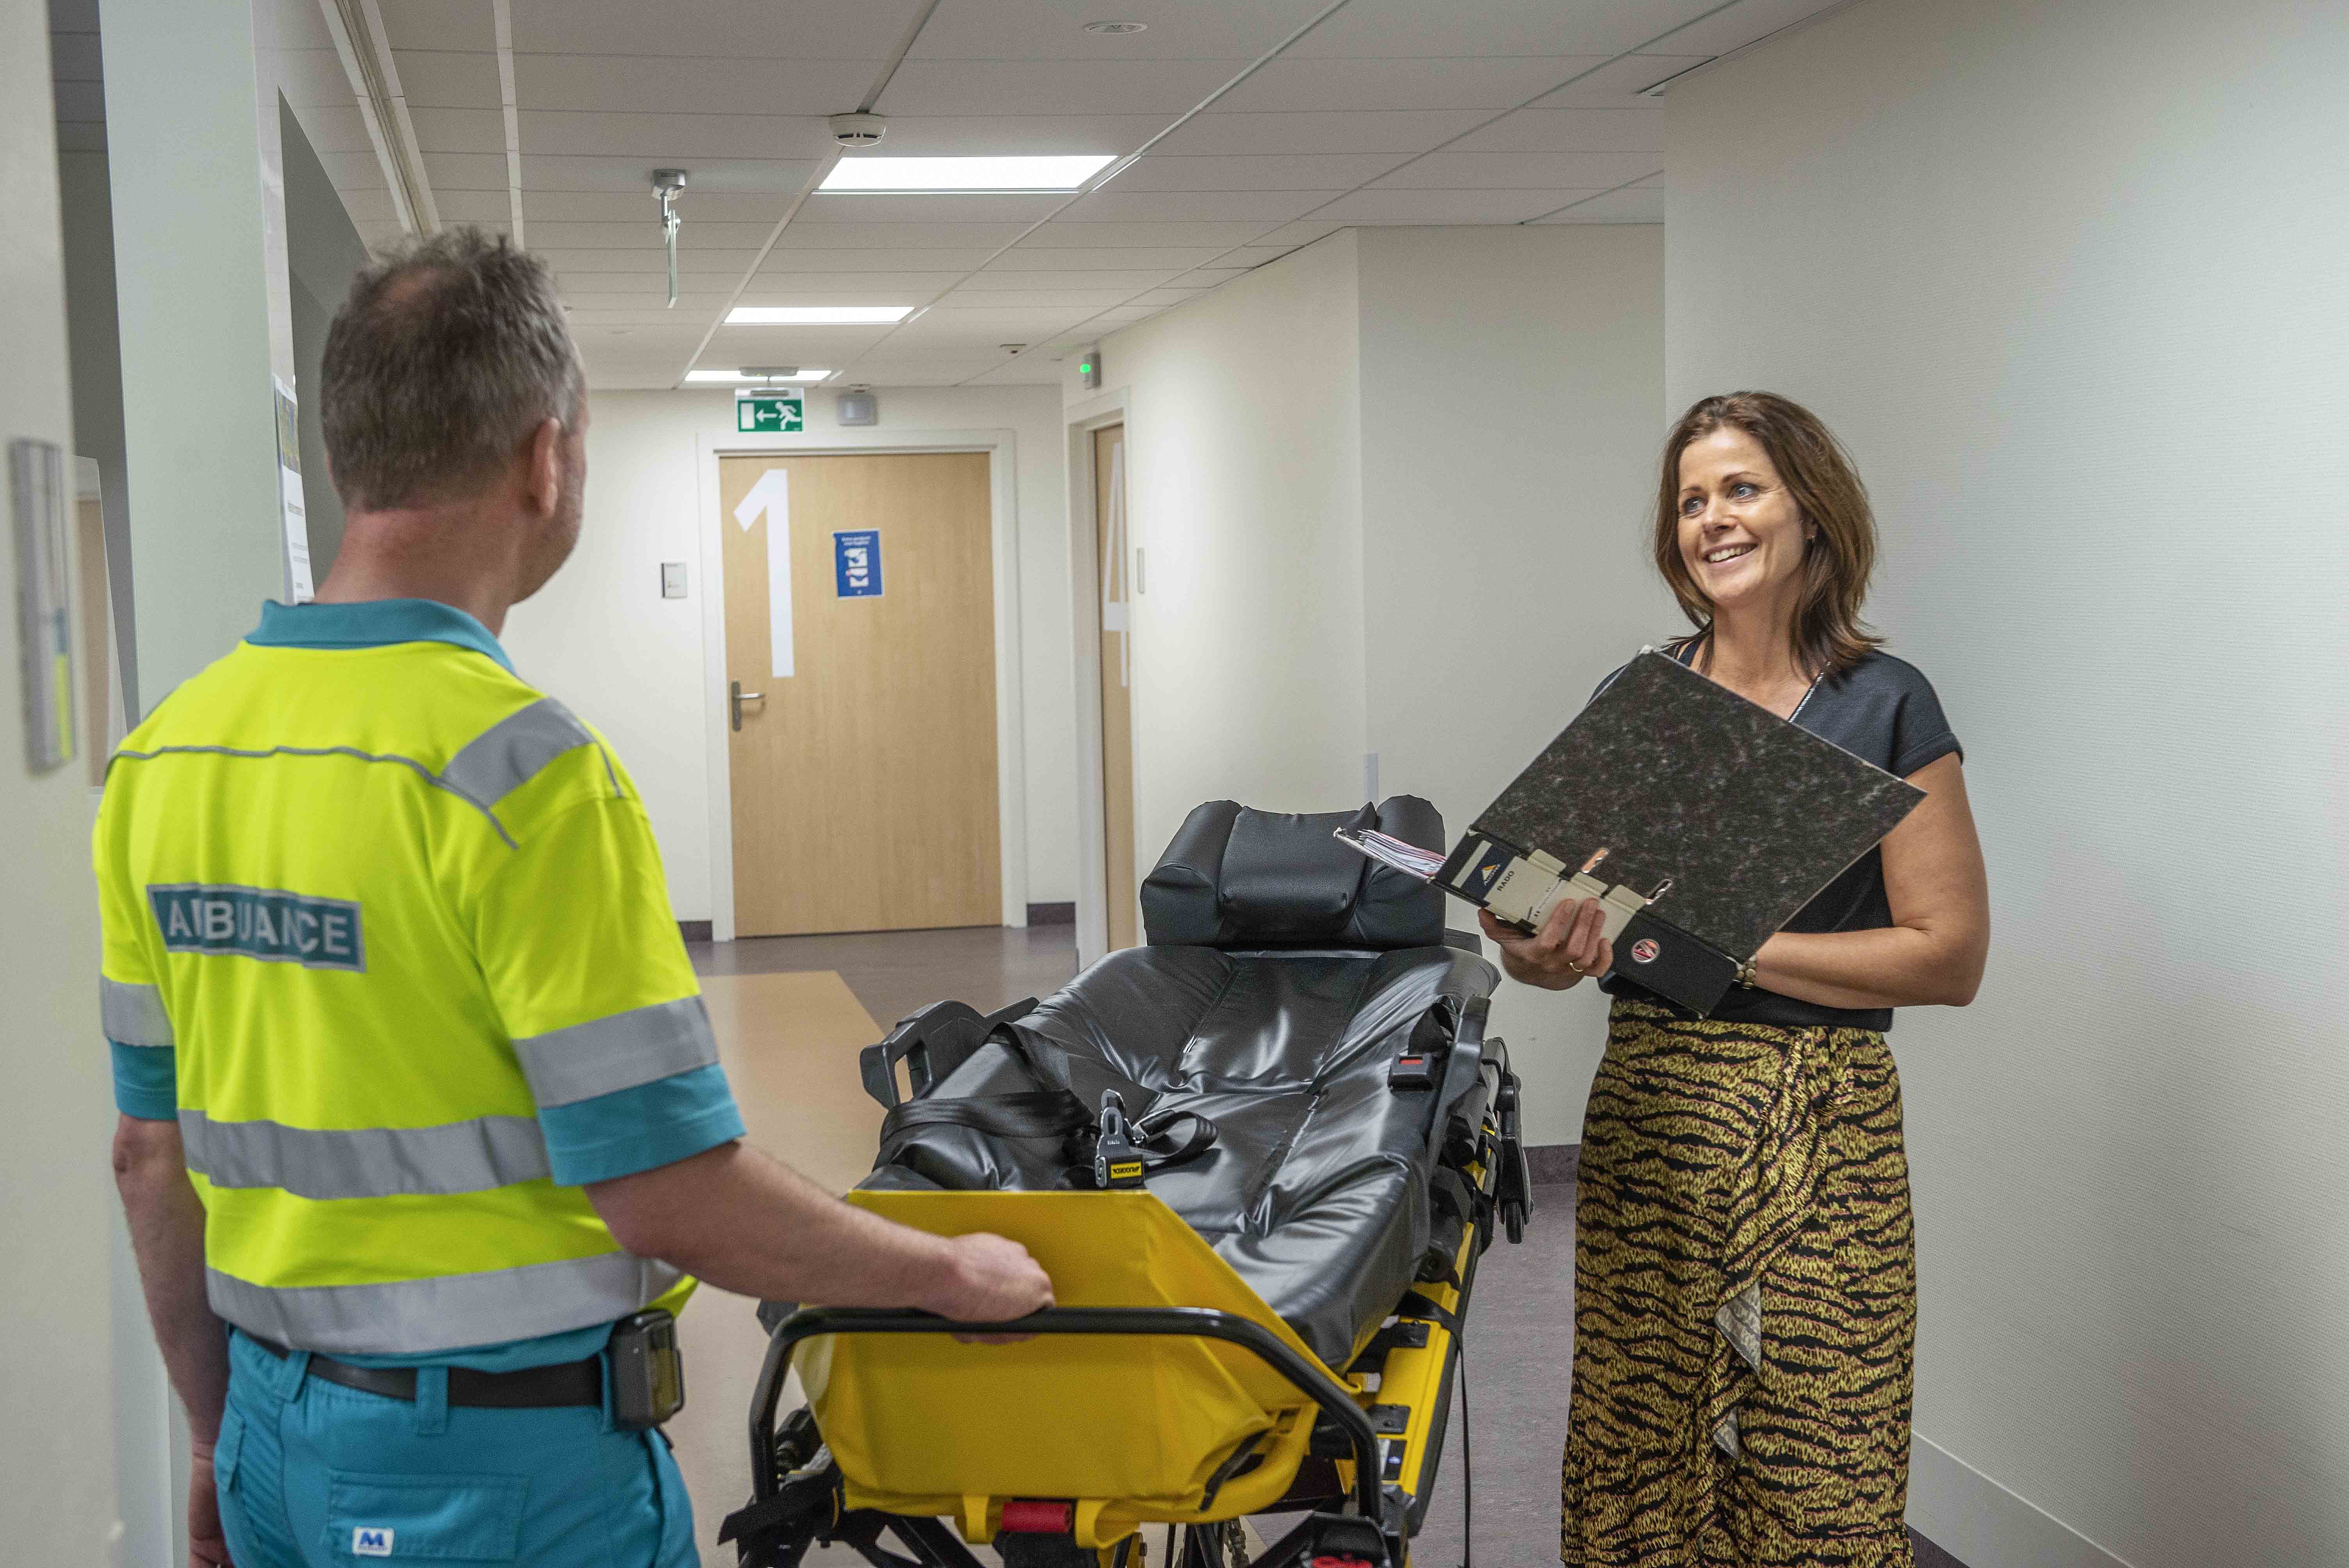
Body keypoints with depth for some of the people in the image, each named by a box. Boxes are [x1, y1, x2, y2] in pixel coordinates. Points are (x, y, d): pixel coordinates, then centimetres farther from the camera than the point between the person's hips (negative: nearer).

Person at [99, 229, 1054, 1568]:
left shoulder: (163, 753, 1)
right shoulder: (519, 765, -21)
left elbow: (155, 1155, 9)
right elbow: (675, 1198, -21)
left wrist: (227, 1441, 20)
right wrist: (951, 1276, -6)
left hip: (279, 1443, 7)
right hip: (509, 1460, -7)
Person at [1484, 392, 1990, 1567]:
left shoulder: (1885, 707, -3)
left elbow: (1950, 954, -8)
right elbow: (1570, 924, 12)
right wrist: (1535, 949, -12)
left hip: (1813, 1128, -3)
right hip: (1643, 1109, 4)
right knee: (1635, 1464, 8)